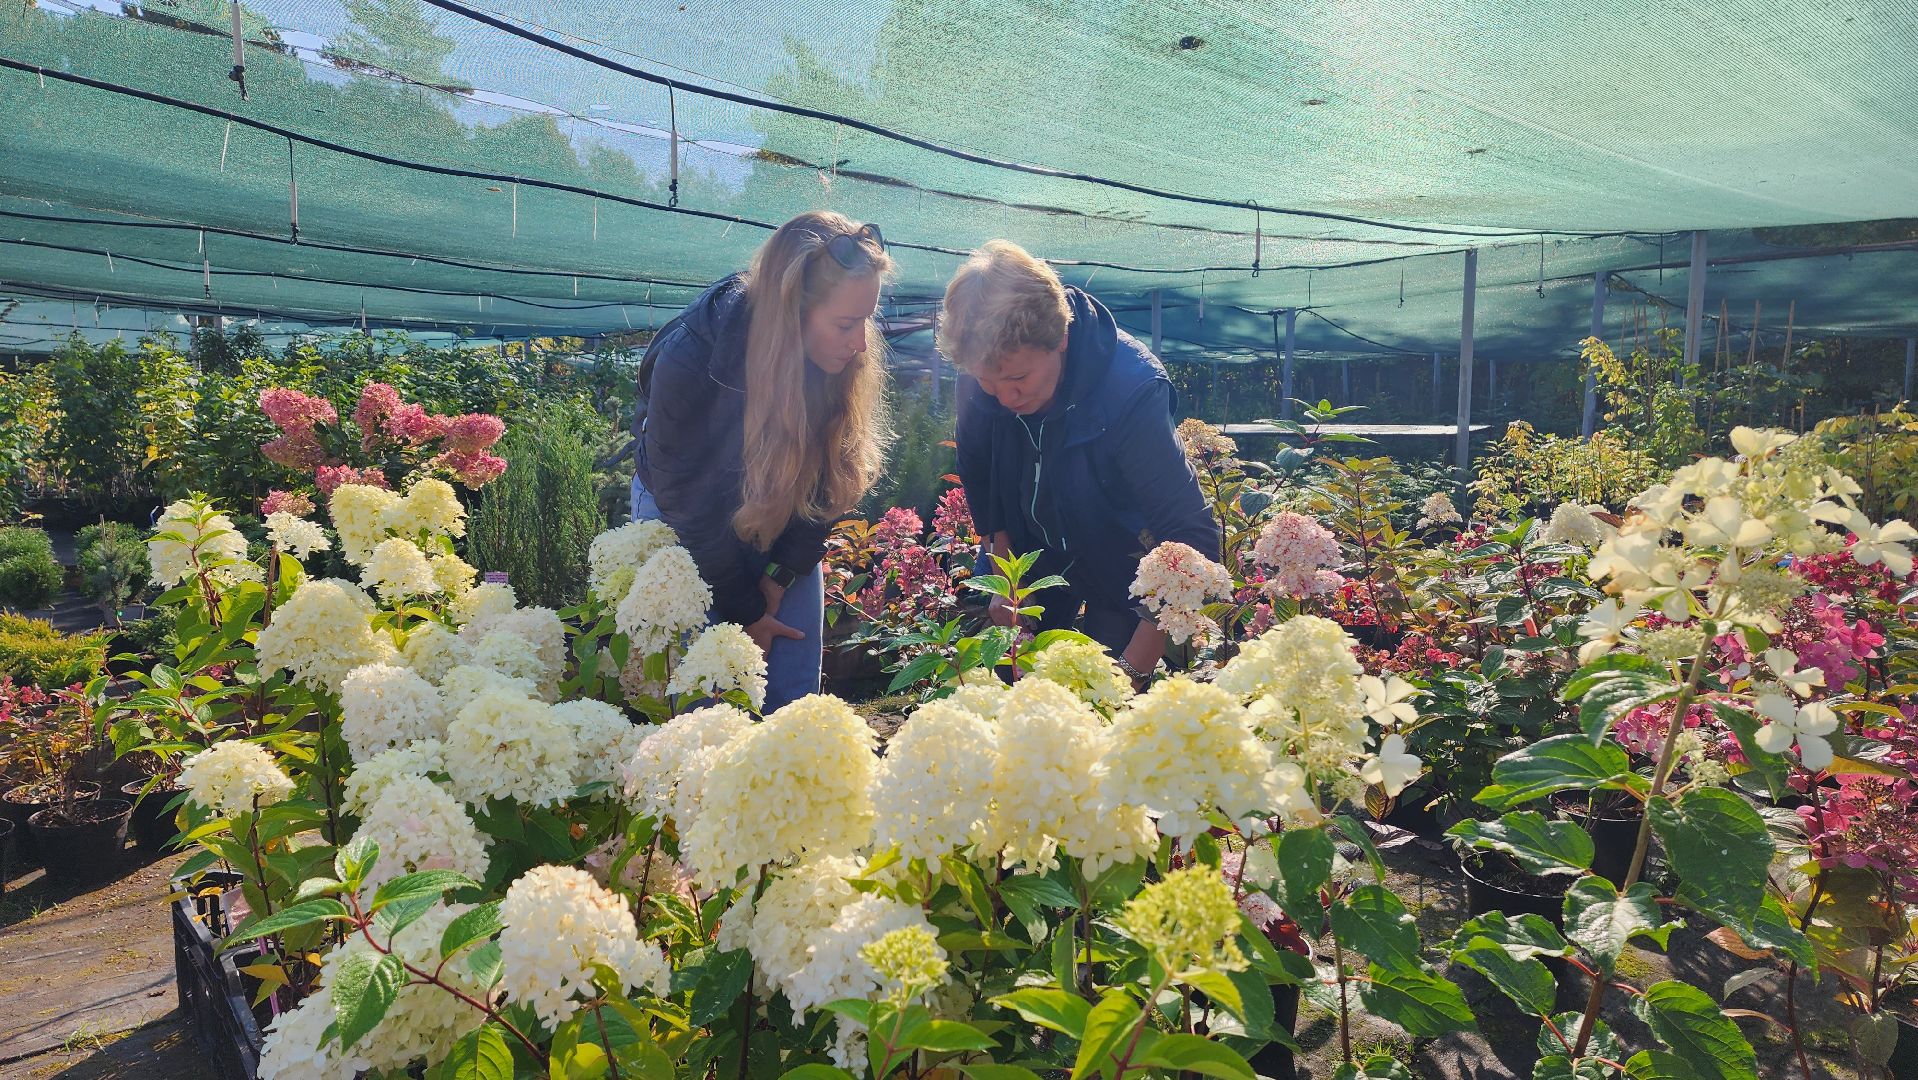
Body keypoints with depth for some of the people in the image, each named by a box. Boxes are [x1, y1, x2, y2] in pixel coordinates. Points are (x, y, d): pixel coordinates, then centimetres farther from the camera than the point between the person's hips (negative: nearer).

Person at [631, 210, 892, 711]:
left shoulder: (852, 365, -24)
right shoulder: (689, 358, -32)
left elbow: (829, 479, -9)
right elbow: (686, 495, -19)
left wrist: (782, 574, -12)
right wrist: (743, 611, -12)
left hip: (784, 525, 3)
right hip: (684, 520, -3)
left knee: (794, 690, 1)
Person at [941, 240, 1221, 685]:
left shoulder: (1132, 389, -36)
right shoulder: (979, 379, -22)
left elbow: (1191, 540, -37)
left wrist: (1133, 670, -41)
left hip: (1122, 569, -4)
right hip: (1030, 558, 4)